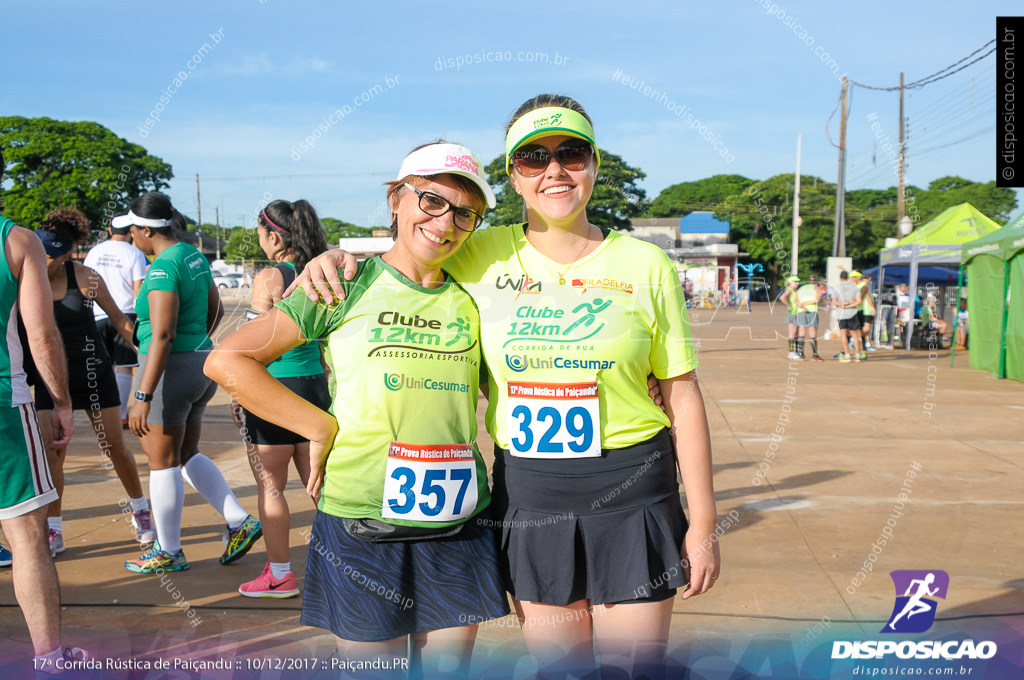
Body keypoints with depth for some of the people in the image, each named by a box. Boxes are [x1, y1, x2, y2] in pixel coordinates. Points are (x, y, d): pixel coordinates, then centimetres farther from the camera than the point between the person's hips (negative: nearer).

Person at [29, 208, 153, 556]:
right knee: (51, 450, -5)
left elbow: (118, 319, -2)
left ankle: (140, 511, 26)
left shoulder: (85, 278, -13)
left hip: (93, 372, -1)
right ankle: (54, 531, 9)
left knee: (115, 446, 6)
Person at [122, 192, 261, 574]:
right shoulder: (194, 257, 9)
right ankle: (240, 523, 14)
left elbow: (162, 335, -25)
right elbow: (215, 311, 22)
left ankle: (169, 552, 16)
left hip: (170, 370, -9)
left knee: (162, 461, 4)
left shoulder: (163, 267, -19)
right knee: (187, 456, 19)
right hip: (201, 365, 9)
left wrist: (143, 397, -24)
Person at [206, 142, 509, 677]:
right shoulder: (349, 286, -4)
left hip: (458, 527, 4)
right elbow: (226, 360, -6)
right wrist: (322, 428, -8)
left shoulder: (469, 300, 7)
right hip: (364, 525, -3)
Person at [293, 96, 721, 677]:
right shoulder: (482, 258, 0)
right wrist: (338, 256, -6)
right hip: (527, 493, 2)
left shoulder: (646, 266, -2)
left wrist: (703, 522, -1)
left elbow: (684, 397, 0)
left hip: (630, 495, -1)